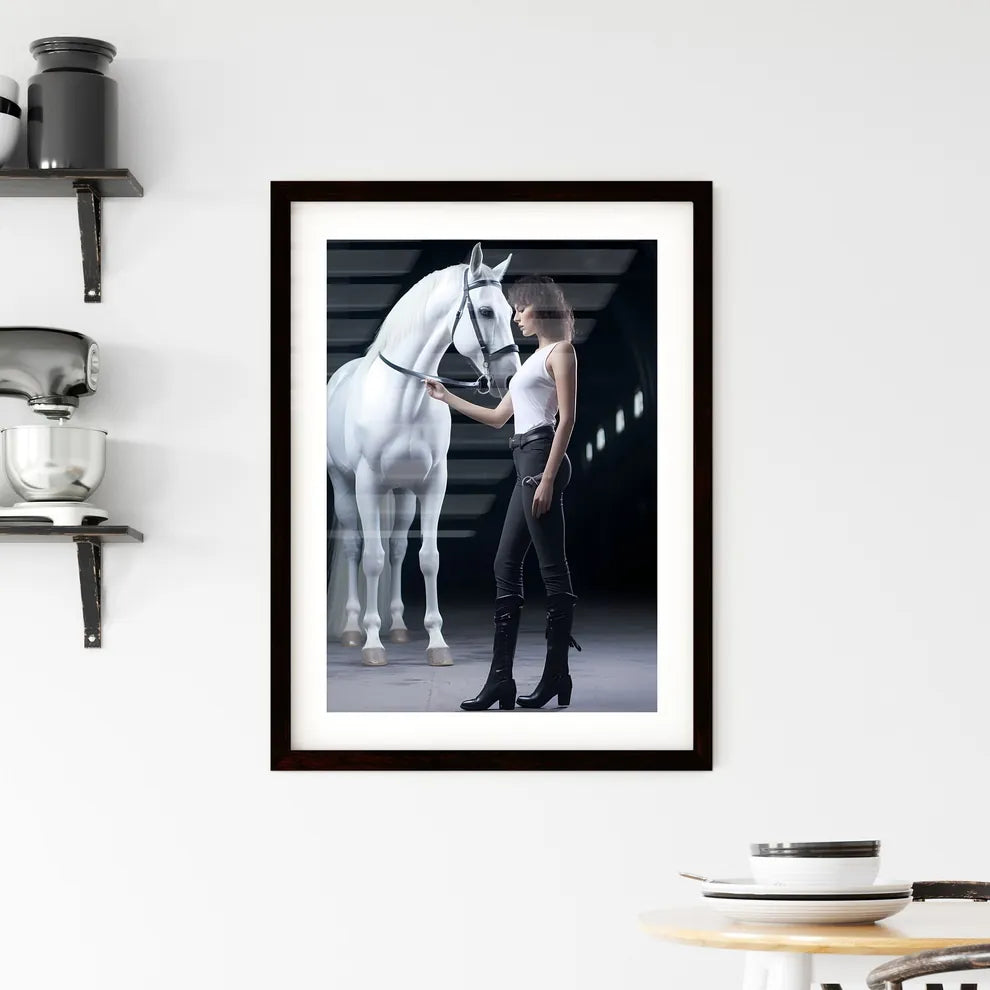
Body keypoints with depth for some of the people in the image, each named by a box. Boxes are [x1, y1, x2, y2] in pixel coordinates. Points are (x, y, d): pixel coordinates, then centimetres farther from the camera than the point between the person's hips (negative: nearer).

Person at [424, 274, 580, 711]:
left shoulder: (560, 352, -2)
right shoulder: (534, 359, 24)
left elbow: (566, 419, -11)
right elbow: (499, 417, 30)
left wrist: (547, 479, -19)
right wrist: (447, 398, 30)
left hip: (541, 457, -10)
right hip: (525, 461, 10)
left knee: (552, 567, -6)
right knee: (506, 567, 4)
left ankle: (557, 672, -3)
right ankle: (500, 679, 2)